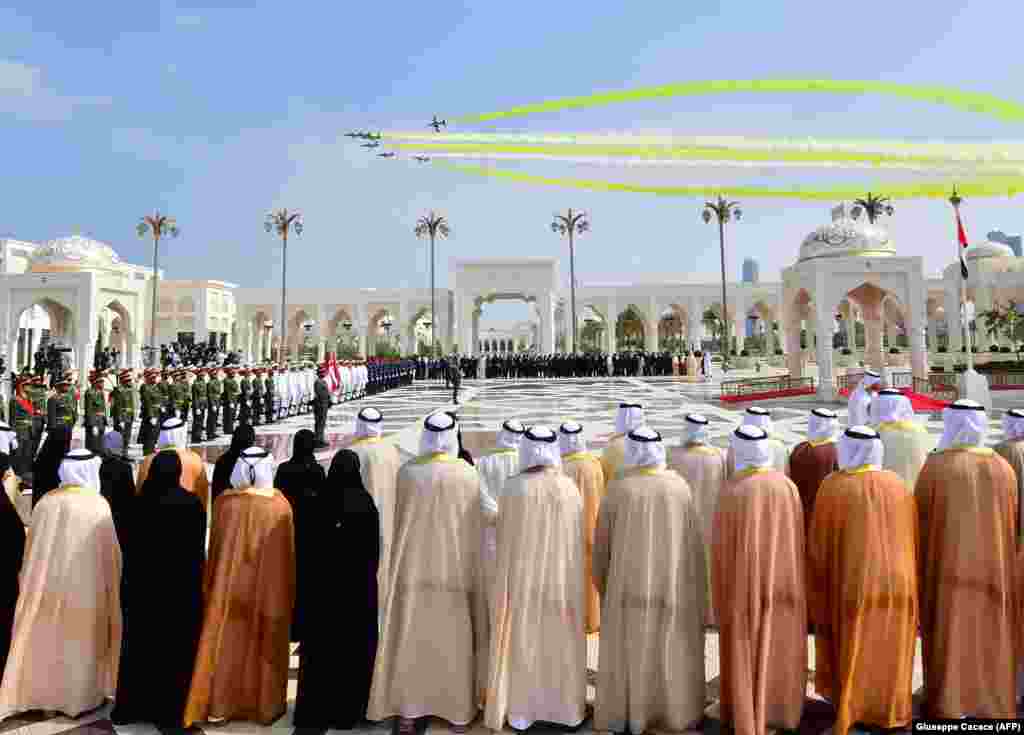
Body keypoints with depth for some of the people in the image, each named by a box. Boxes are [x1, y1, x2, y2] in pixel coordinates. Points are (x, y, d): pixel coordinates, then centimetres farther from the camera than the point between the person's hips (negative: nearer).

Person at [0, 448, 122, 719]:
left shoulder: (45, 502, -4)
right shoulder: (97, 505, -15)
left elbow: (32, 549, 4)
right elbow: (109, 553, -8)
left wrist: (34, 581, 17)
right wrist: (113, 582, 6)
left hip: (48, 582, 4)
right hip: (85, 585, -4)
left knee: (49, 638, 16)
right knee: (80, 641, 9)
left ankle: (46, 695, 27)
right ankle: (80, 698, 20)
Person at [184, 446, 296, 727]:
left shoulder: (224, 501, -11)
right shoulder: (280, 505, -15)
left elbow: (216, 547, -1)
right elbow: (287, 551, -6)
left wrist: (214, 582, 12)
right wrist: (286, 588, 6)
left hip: (230, 582, 2)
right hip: (268, 584, -1)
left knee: (228, 640, 16)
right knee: (263, 641, 13)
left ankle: (221, 702, 25)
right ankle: (263, 703, 25)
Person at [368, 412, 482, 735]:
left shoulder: (407, 471, -9)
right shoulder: (468, 475, -10)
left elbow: (400, 521, 3)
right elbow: (473, 530, -3)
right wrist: (472, 571, 10)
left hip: (414, 564, 0)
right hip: (455, 566, 0)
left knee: (411, 639, 12)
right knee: (454, 641, 13)